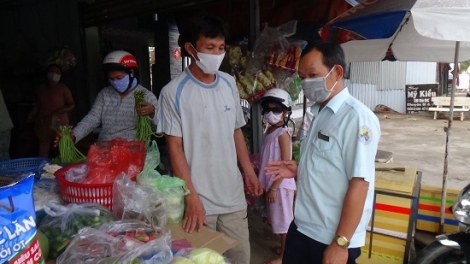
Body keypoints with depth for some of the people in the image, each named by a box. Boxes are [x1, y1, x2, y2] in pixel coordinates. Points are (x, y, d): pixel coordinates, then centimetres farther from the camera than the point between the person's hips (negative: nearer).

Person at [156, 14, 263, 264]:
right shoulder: (173, 92, -11)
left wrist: (249, 172, 10)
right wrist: (191, 197, -14)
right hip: (199, 198, -4)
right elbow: (175, 146, -10)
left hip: (233, 194, 5)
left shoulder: (229, 84, 4)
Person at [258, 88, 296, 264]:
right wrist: (266, 184, 15)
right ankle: (284, 248, 37)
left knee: (283, 219, 5)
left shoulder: (283, 133, -18)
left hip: (280, 184, -8)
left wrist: (274, 187, -20)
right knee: (279, 218, 20)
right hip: (271, 182, 8)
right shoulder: (269, 130, 6)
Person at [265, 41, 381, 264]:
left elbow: (359, 184, -20)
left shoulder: (357, 117, -18)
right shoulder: (318, 114, 9)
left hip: (332, 239, -8)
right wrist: (298, 170, 2)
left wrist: (340, 243, -19)